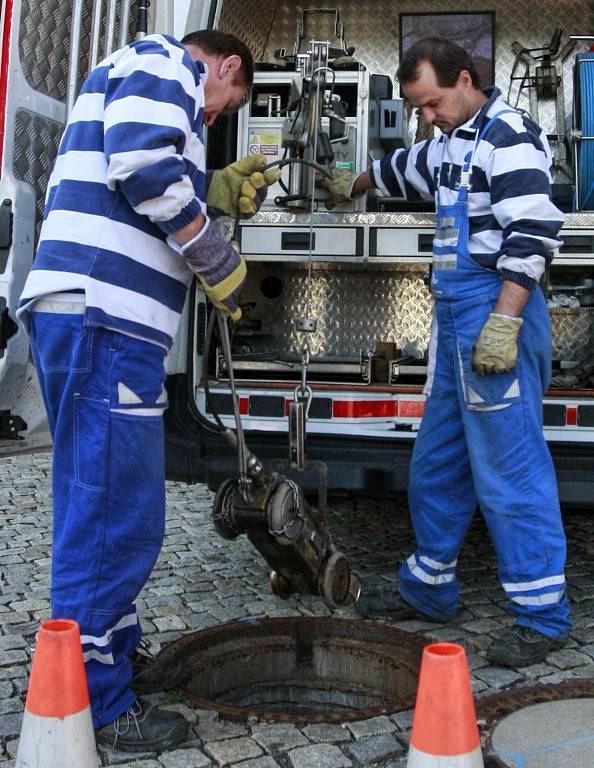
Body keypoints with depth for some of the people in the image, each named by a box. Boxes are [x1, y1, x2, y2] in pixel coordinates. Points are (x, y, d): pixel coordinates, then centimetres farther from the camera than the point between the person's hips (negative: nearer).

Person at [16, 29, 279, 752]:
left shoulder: (145, 81, 33)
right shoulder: (164, 63, 2)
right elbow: (144, 166, -17)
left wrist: (215, 190, 21)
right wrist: (219, 259, -7)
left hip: (96, 323, 11)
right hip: (101, 320, -11)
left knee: (104, 507, 18)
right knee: (115, 517, -6)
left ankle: (117, 655, 32)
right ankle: (93, 704, 5)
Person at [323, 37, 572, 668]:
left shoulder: (508, 134, -8)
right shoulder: (446, 146, 21)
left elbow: (532, 230, -18)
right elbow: (399, 169, 42)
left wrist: (503, 321, -25)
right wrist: (351, 186, 60)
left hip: (495, 305, -10)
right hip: (452, 310, 10)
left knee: (509, 467, -8)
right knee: (436, 462, 14)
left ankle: (542, 614, 3)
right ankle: (428, 587, 28)